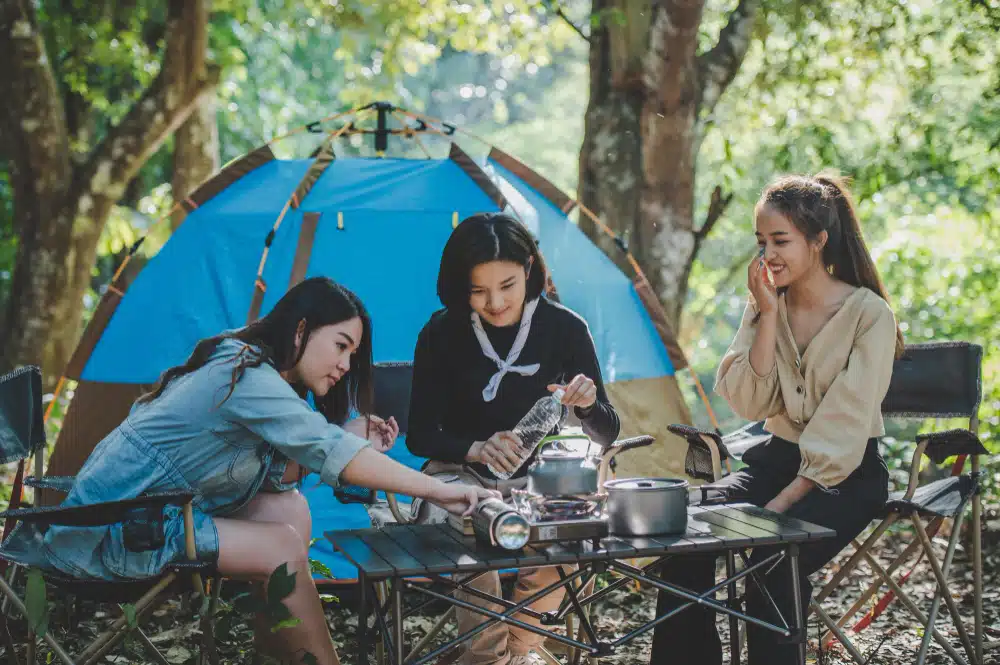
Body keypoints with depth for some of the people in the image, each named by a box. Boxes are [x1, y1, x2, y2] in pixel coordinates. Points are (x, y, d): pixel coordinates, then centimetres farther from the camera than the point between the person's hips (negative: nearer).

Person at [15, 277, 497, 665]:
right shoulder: (247, 375, -21)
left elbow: (277, 474, 4)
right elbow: (330, 452, -29)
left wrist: (350, 440, -6)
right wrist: (439, 491, -28)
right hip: (106, 533, -10)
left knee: (290, 509, -3)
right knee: (282, 546, -19)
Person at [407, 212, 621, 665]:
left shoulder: (565, 329, -7)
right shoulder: (441, 335, -9)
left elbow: (605, 437, -2)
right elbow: (420, 436, -6)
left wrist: (588, 404, -25)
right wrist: (475, 449, -26)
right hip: (462, 475, -1)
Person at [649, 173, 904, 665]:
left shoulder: (869, 315, -13)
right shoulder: (767, 305, 4)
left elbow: (843, 431, -17)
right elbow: (749, 403, -7)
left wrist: (782, 502, -22)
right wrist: (768, 316, -14)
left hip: (847, 475, -5)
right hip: (776, 457, 5)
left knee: (774, 555, -32)